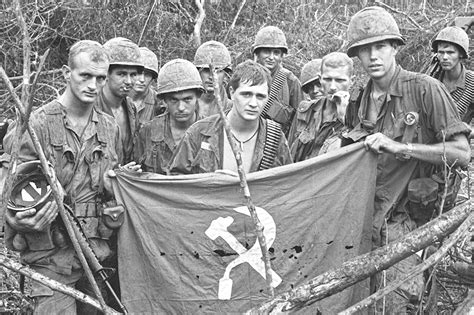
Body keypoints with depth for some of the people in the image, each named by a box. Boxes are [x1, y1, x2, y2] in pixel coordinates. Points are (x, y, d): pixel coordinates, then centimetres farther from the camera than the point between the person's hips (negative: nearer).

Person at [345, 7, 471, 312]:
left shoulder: (426, 89, -12)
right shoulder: (365, 97, 8)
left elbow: (462, 154, -17)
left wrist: (399, 147, -22)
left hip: (404, 216, -5)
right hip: (367, 211, 6)